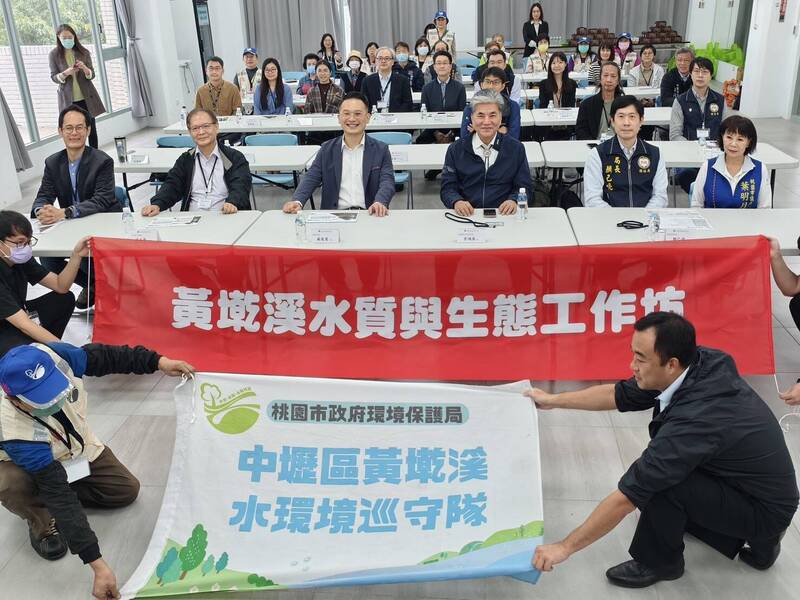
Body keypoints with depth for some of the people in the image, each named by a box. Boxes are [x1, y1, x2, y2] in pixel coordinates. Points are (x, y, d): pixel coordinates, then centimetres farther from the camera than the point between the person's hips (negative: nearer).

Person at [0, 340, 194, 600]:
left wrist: (157, 361, -20)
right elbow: (58, 494, -41)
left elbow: (102, 357, -15)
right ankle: (43, 523, -5)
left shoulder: (50, 356, -36)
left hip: (77, 446, 4)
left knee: (127, 490, -3)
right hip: (28, 461, -4)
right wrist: (97, 564, -41)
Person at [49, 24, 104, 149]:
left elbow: (92, 75, 0)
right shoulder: (54, 54, -2)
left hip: (86, 97, 1)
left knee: (91, 128, 7)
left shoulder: (83, 52, 1)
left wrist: (85, 68, -22)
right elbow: (54, 77, -2)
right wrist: (65, 73, -22)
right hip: (68, 99, -1)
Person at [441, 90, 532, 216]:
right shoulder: (455, 149, 11)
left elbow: (524, 187, 10)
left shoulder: (516, 148, 12)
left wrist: (513, 200, -12)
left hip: (503, 215, 0)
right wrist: (457, 201, -15)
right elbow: (448, 188, 7)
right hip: (467, 215, 0)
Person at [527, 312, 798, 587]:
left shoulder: (694, 419, -35)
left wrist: (565, 547, -21)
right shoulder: (699, 362, -13)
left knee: (660, 482, -25)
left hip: (766, 509, -8)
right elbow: (620, 394, 2)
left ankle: (659, 561, 2)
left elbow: (627, 496, -30)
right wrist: (553, 400, 9)